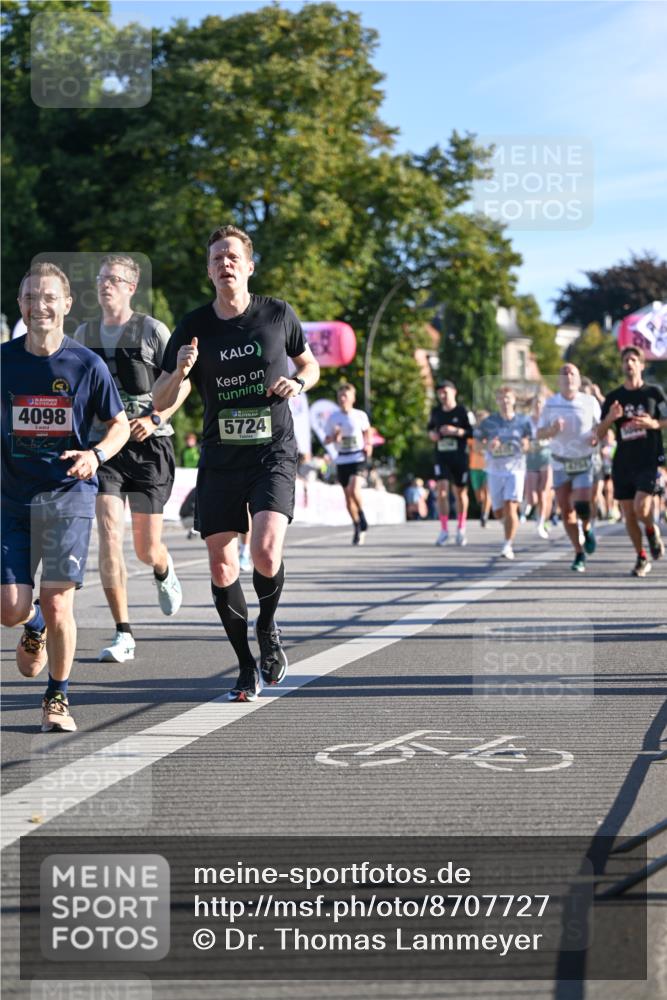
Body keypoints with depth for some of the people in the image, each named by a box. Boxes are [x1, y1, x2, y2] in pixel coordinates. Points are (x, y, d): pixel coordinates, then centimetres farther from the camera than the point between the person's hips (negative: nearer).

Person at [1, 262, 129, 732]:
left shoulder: (87, 364, -3)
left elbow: (120, 425, 7)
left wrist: (96, 455, -13)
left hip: (68, 494, -2)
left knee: (57, 602, -10)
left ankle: (58, 698, 9)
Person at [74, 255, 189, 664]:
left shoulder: (152, 330, -3)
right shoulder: (84, 334, 8)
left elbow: (182, 383, -1)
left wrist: (155, 419, -15)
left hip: (149, 445, -2)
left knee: (146, 547, 5)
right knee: (109, 533, -15)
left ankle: (163, 570, 45)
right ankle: (123, 634, -11)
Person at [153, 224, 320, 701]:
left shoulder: (278, 314, 0)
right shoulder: (194, 326, 1)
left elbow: (310, 365, 16)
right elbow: (160, 400, 4)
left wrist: (298, 382, -6)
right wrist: (180, 372, -17)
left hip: (273, 453, -2)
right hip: (220, 459, 2)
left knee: (266, 553, -21)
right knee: (222, 568, 0)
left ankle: (268, 627, 10)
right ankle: (247, 666, 18)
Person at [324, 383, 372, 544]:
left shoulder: (360, 416, -2)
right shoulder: (333, 417, 1)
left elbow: (367, 431, 18)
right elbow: (326, 439, 6)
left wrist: (368, 445, 3)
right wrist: (334, 437, -15)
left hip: (358, 457, -3)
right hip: (342, 460, 3)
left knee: (354, 490, -22)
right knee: (348, 495, 7)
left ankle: (363, 518, 1)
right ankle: (358, 528, 20)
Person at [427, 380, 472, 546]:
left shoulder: (463, 412, -5)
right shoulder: (436, 412, 7)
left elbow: (474, 432, -7)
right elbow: (430, 427, 24)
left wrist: (456, 431, -20)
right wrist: (432, 434, 2)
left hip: (459, 456, -2)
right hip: (441, 456, 2)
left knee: (460, 492, 9)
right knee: (442, 489, -13)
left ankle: (461, 529, 26)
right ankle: (444, 530, -9)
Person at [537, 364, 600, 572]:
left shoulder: (590, 402, -3)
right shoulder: (551, 404, 1)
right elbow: (540, 433, 4)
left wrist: (596, 437, -15)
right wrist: (552, 430, -18)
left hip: (584, 463, -2)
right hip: (560, 463, 2)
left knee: (582, 506, -17)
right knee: (566, 512, 1)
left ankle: (587, 529, 18)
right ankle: (579, 554, 14)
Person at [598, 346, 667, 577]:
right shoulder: (613, 397, 8)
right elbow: (600, 434, 7)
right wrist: (609, 418, -13)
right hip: (623, 463, 4)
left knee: (641, 508, -19)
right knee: (628, 515, 4)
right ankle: (642, 559, 20)